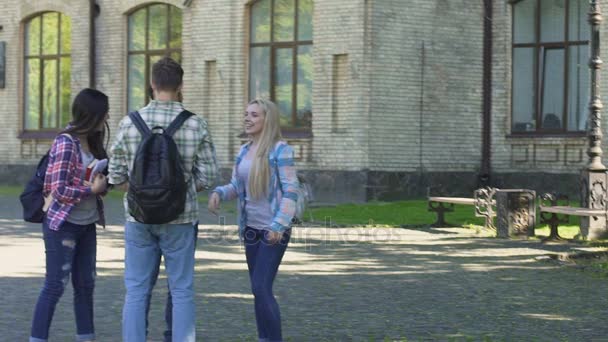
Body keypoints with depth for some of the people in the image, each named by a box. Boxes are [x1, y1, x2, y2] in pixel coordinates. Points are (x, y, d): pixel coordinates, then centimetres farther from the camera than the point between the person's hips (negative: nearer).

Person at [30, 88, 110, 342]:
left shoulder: (91, 143, 7)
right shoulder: (66, 143, -17)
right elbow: (59, 190, -19)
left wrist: (104, 183, -6)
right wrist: (93, 189, -15)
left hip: (87, 225, 8)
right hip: (62, 225, -8)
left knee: (85, 284, 12)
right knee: (55, 285, -4)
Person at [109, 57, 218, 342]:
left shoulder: (130, 123, -4)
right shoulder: (196, 125, -6)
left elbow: (116, 175, -1)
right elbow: (208, 177, -4)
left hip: (139, 217, 1)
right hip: (180, 218, -1)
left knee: (136, 291, 8)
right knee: (181, 291, 6)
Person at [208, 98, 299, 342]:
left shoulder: (280, 150, -10)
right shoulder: (244, 151, 10)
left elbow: (290, 191, -14)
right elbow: (235, 186, 14)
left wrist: (279, 225, -22)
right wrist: (218, 193, -8)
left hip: (274, 230, -7)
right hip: (251, 229, 7)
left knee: (261, 288, -14)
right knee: (260, 289, 10)